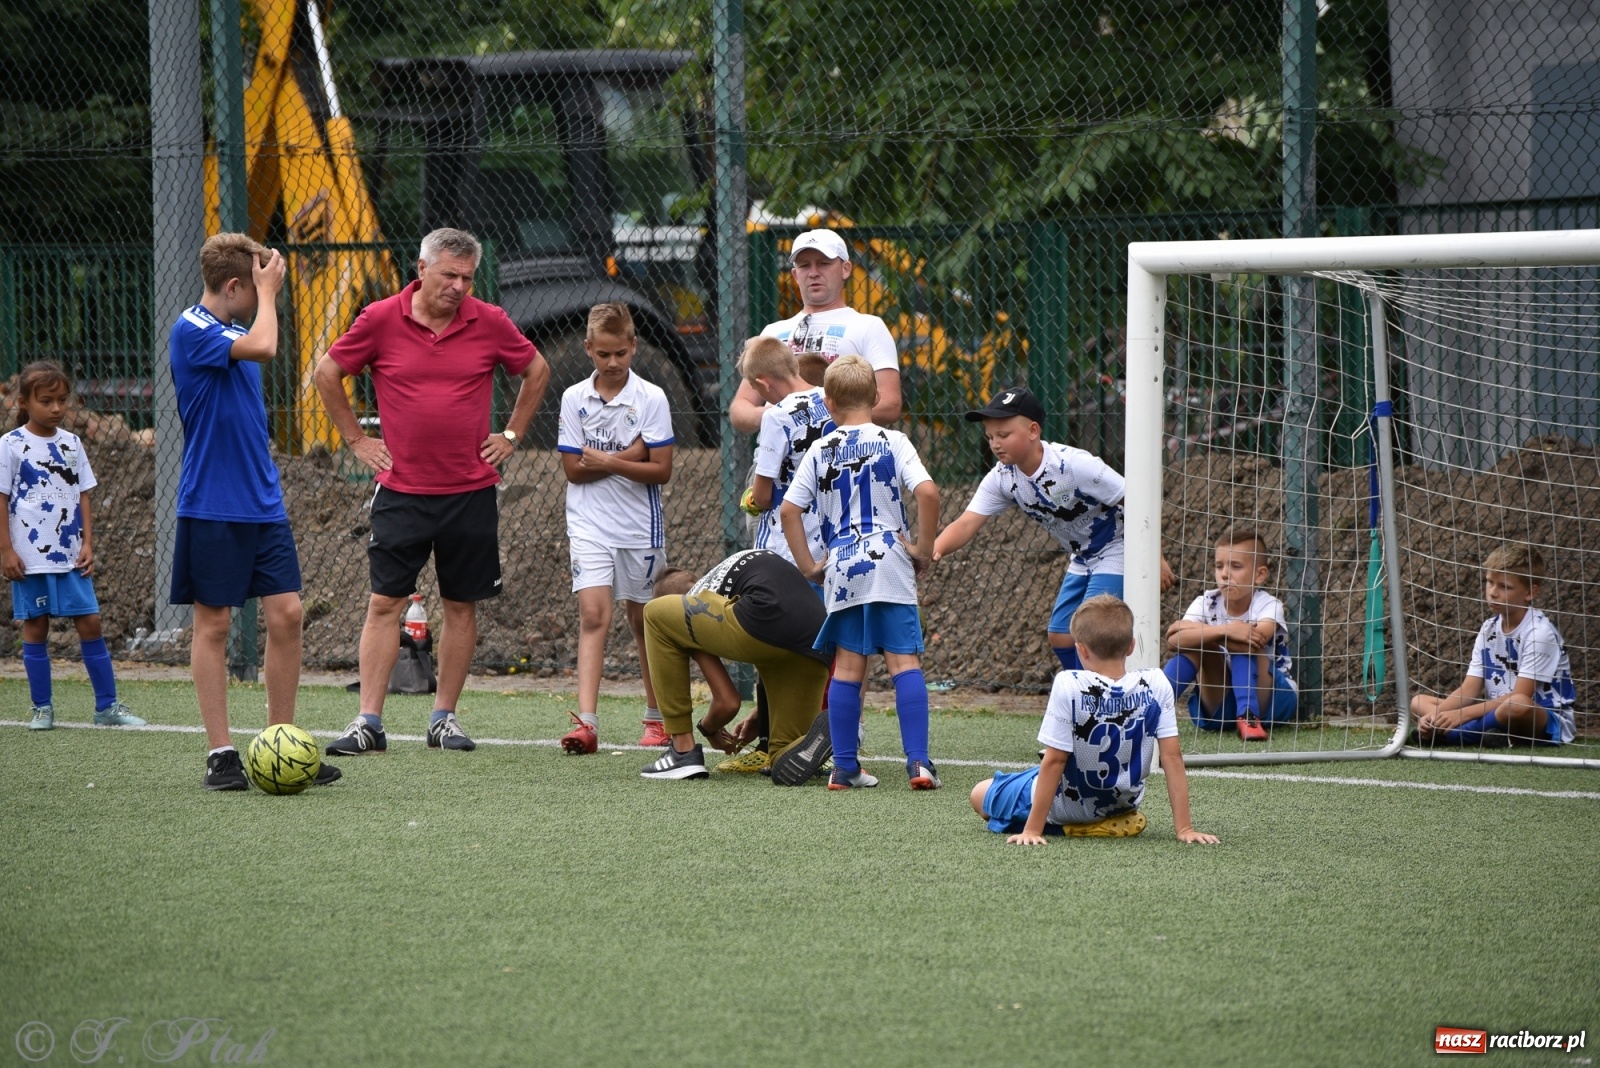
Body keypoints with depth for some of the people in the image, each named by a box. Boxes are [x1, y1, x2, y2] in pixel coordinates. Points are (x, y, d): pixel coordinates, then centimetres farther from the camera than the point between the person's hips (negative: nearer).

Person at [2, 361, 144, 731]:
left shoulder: (71, 444, 8)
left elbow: (83, 496, 11)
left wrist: (87, 544, 3)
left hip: (71, 555, 3)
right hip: (30, 557, -3)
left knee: (90, 623, 1)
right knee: (35, 627, 2)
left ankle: (107, 706, 5)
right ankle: (42, 708, 9)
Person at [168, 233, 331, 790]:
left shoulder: (234, 331, 14)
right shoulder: (192, 332, -12)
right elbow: (263, 347, -29)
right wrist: (268, 292, -14)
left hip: (263, 504, 8)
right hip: (212, 509, -8)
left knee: (286, 614, 3)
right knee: (213, 624, 0)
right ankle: (221, 755, 4)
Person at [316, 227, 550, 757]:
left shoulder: (490, 324, -1)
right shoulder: (381, 320, -5)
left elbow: (536, 371, 16)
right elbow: (328, 373, 8)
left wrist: (511, 436, 10)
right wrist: (356, 439, 6)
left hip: (471, 490, 1)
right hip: (401, 490, -1)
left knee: (461, 605, 5)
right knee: (385, 603, -4)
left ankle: (445, 716, 15)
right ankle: (368, 722, -3)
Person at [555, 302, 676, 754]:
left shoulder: (651, 398, -5)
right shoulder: (574, 398, 0)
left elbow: (661, 470, -9)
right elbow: (573, 468, -3)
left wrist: (606, 462, -17)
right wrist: (629, 456, -12)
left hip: (639, 526, 0)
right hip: (590, 525, 0)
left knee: (644, 621, 10)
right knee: (593, 614, -13)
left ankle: (656, 717, 24)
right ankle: (587, 722, -21)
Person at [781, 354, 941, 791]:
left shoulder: (820, 451, 6)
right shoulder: (892, 443, 0)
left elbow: (789, 509, 2)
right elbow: (927, 492, -14)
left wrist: (809, 566, 8)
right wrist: (923, 549, -3)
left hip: (841, 569, 2)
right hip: (889, 564, -2)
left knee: (847, 667, 9)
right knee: (905, 662, -2)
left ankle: (844, 767, 10)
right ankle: (918, 762, -11)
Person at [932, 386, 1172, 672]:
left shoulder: (1074, 465, -30)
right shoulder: (1002, 478, -11)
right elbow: (966, 524, -18)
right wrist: (933, 550, -39)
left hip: (1115, 553, -8)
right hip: (1081, 560, 8)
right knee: (1060, 636, 9)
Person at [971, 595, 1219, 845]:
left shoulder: (1069, 686, -30)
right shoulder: (1156, 686, -21)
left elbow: (1054, 761, -26)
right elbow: (1172, 758, -18)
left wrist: (1032, 830, -20)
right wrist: (1184, 828, -14)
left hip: (1064, 811, -4)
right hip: (1122, 804, 4)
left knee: (981, 794, 20)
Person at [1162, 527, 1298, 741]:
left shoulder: (1268, 606, -14)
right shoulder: (1207, 603, -6)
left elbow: (1257, 640, -37)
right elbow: (1173, 642, -24)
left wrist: (1190, 628, -27)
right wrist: (1224, 631, -40)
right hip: (1221, 705, 3)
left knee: (1243, 645, -26)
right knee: (1196, 642, -19)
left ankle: (1249, 717, -34)